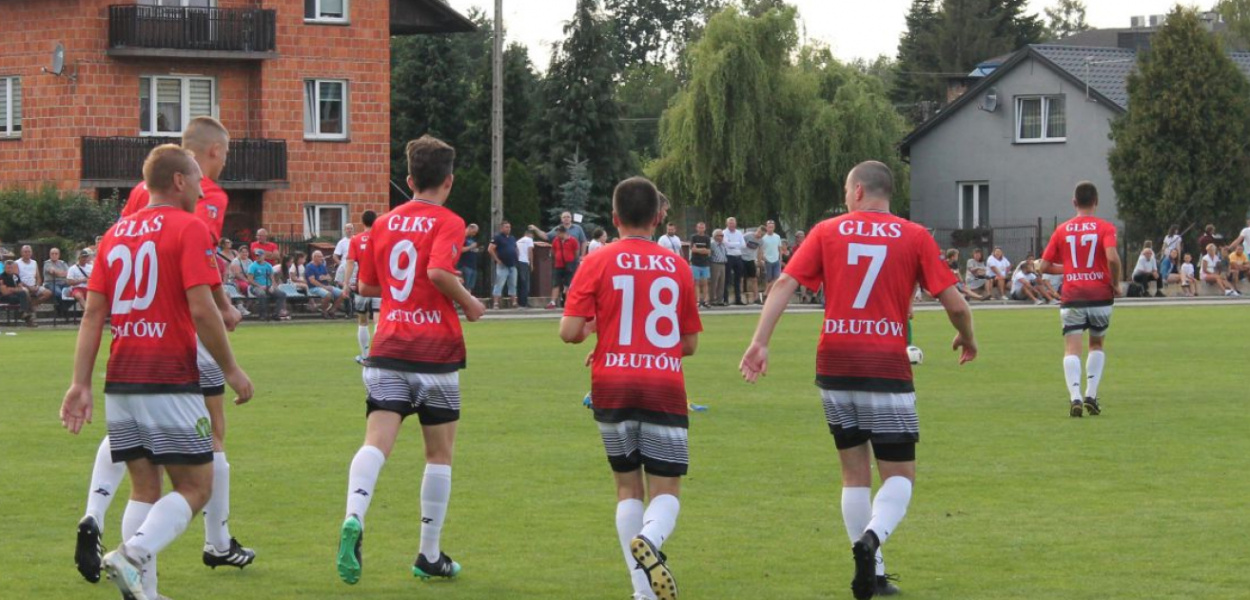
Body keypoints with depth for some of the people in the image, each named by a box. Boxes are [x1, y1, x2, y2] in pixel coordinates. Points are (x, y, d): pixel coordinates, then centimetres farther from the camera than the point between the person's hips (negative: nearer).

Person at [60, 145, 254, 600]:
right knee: (195, 487, -1)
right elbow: (202, 309, -14)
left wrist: (81, 384, 7)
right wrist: (231, 370, -4)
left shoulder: (116, 234, 13)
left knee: (144, 489, 12)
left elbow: (93, 314, 8)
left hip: (121, 380, 7)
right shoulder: (189, 228, -6)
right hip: (170, 381, -7)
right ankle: (133, 555, -21)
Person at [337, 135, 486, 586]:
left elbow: (366, 285, 18)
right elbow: (439, 271, -22)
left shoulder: (385, 222, 11)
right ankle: (430, 556, 15)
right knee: (440, 453, 11)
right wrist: (468, 303, -6)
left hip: (388, 349, 3)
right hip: (437, 349, -3)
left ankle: (353, 520, -36)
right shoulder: (448, 223, -5)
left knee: (376, 443, -8)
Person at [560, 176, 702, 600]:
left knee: (628, 487, 12)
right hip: (666, 386, 0)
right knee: (666, 491, 2)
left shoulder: (598, 263, 0)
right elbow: (689, 343, 12)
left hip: (613, 385, 0)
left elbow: (569, 331, -7)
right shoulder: (677, 266, 7)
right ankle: (649, 540, -31)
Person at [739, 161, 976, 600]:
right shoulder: (915, 237, 2)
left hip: (834, 363, 2)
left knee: (855, 472, 14)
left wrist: (760, 342, -8)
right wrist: (967, 339, 19)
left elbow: (785, 284, -5)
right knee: (899, 475, 5)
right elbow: (954, 303, -1)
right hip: (887, 366, -2)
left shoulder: (827, 232, 6)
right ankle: (872, 537, -25)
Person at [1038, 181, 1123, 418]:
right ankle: (1091, 394, 8)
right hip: (1100, 296, 0)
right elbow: (1112, 258, -18)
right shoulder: (1105, 228, -1)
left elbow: (1045, 266, 7)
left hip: (1072, 298, 0)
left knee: (1072, 349, -5)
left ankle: (1075, 396, -24)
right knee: (1097, 345, 19)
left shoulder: (1062, 230, 7)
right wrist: (1116, 284, -2)